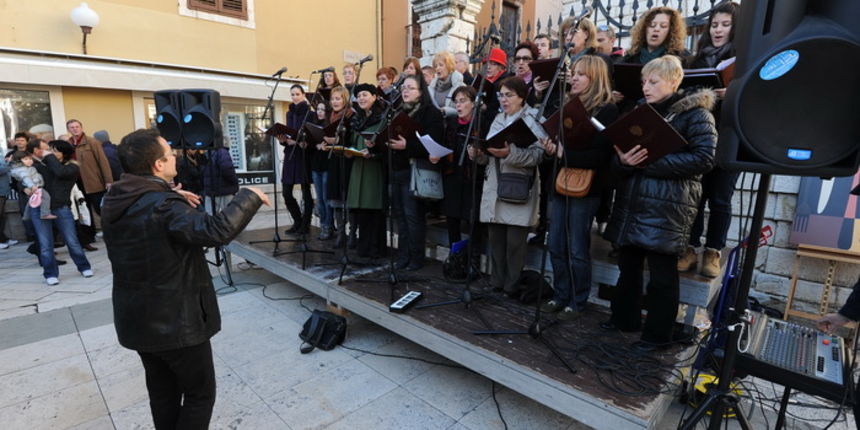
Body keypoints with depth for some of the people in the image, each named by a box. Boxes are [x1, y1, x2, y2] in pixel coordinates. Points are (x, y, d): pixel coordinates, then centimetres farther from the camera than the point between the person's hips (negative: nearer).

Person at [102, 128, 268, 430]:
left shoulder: (115, 203, 2)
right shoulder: (162, 206, -26)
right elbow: (217, 231, -39)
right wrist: (249, 198, -26)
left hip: (137, 319, 9)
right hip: (176, 321, -8)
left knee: (162, 391, 23)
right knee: (200, 393, 10)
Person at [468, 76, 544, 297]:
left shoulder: (534, 119, -1)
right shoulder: (498, 119, 18)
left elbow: (538, 155, -14)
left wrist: (509, 153, -26)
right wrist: (478, 153, -4)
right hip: (494, 188, 6)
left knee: (515, 241, -1)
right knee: (495, 237, 9)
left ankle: (512, 287, 12)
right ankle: (497, 283, 22)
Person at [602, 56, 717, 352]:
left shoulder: (696, 113, -1)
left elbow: (703, 159, -13)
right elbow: (617, 161, 13)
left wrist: (652, 161, -18)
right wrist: (623, 161, -11)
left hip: (667, 205, -6)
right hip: (631, 201, 6)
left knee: (661, 272, 2)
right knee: (628, 264, 13)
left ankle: (658, 333, 17)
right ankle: (624, 317, 30)